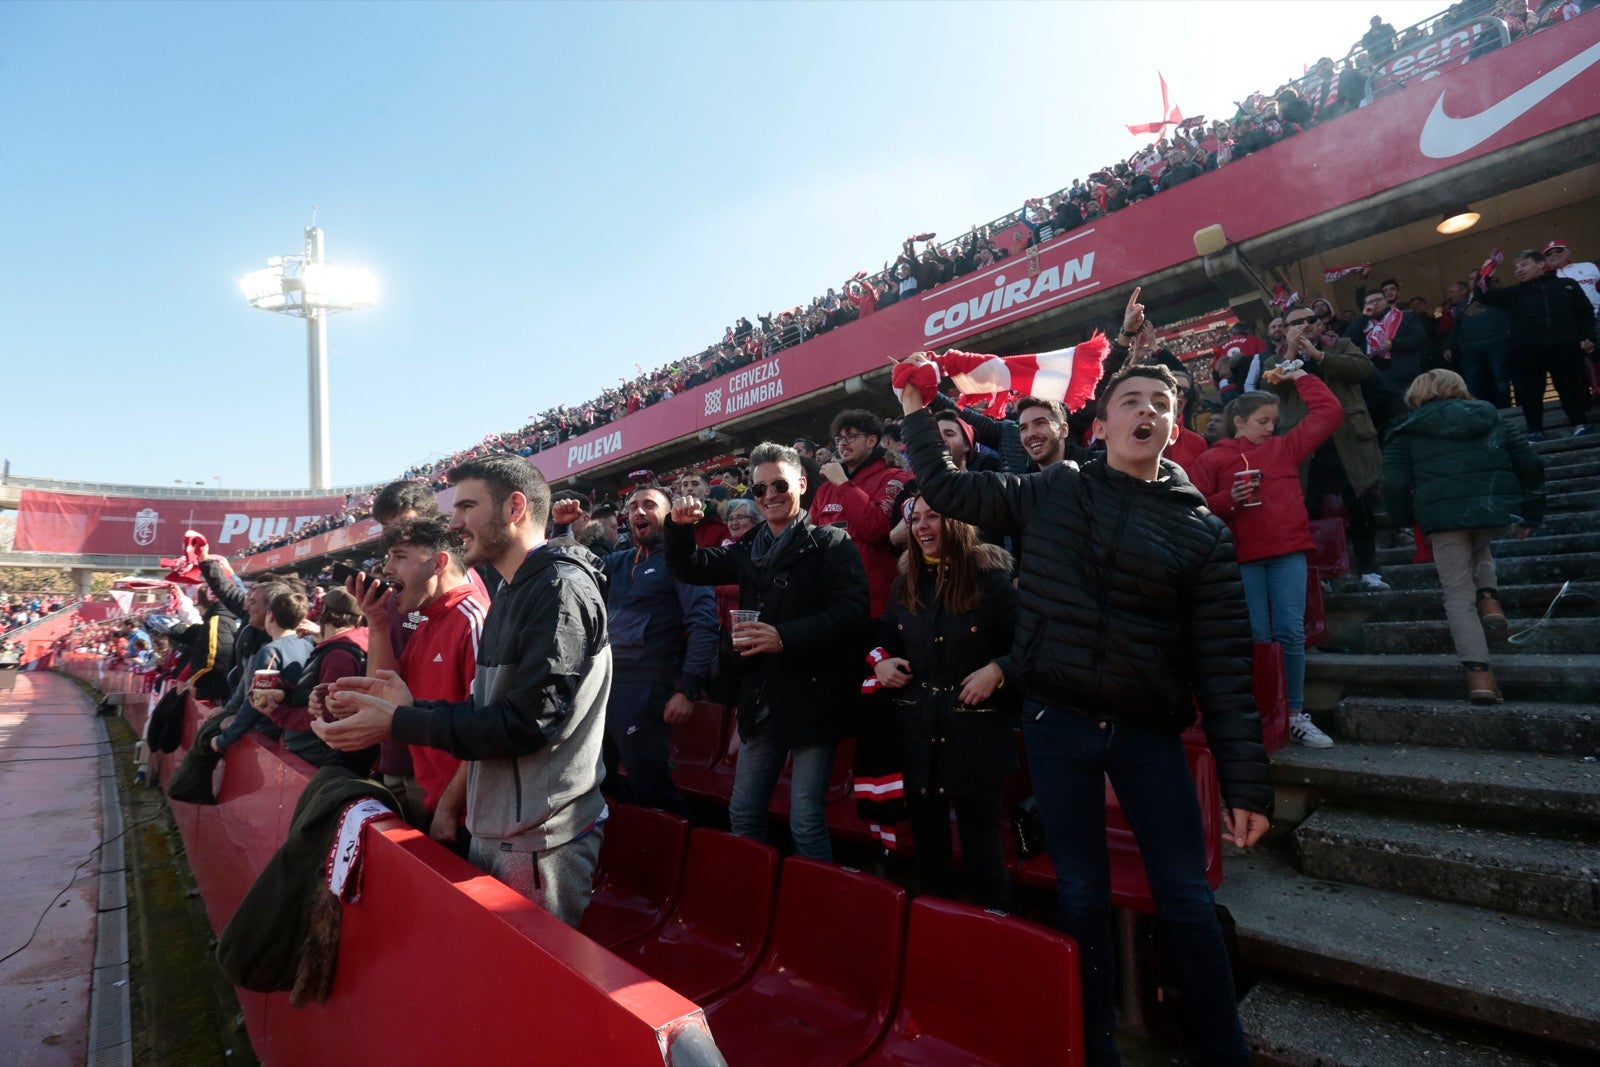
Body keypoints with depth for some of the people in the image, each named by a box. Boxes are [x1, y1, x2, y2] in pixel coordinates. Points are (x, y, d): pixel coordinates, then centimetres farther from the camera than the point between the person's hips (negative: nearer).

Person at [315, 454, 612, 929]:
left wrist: (397, 723, -18)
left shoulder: (562, 588, -17)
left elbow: (528, 722, -23)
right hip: (492, 832, 9)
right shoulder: (511, 594, 15)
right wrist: (411, 706, 1)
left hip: (541, 842, -9)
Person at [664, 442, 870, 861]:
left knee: (807, 822, -2)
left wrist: (784, 636, -26)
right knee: (743, 815, 15)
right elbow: (688, 568, 15)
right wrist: (680, 526, -5)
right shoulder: (749, 549, 13)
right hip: (760, 699, 6)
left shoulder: (831, 543, -5)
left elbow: (852, 608, -17)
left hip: (811, 697, -6)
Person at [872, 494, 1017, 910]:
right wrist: (880, 662, -1)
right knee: (928, 848, 17)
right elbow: (886, 643, 19)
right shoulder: (905, 584, 9)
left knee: (981, 851, 5)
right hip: (917, 736, 5)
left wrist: (998, 670, -23)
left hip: (974, 737, -5)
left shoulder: (991, 579, -8)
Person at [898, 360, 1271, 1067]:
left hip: (1148, 732, 0)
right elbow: (945, 489, 8)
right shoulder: (1052, 493, 1)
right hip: (1056, 723, 1)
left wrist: (1247, 783, -6)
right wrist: (916, 408, 7)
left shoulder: (1202, 529, -1)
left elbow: (1223, 664, -4)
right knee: (1082, 894, 13)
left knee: (1187, 900, 7)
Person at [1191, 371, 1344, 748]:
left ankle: (1295, 716, 8)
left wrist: (1302, 378, 18)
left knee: (1290, 632, -1)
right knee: (1257, 637, 1)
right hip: (1243, 558, -2)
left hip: (1288, 553, 2)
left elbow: (1329, 413, 15)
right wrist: (1228, 499, -17)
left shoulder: (1285, 448, 14)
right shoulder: (1213, 459, 3)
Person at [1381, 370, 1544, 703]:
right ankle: (1489, 599, 13)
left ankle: (1478, 673, -6)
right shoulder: (1490, 417, 22)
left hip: (1443, 514, -3)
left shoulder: (1407, 433, 13)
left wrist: (1408, 518, 16)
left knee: (1459, 595, 4)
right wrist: (1531, 513, 22)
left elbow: (1394, 485, 0)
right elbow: (1530, 464, 15)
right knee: (1478, 549, 37)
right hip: (1496, 508, 3)